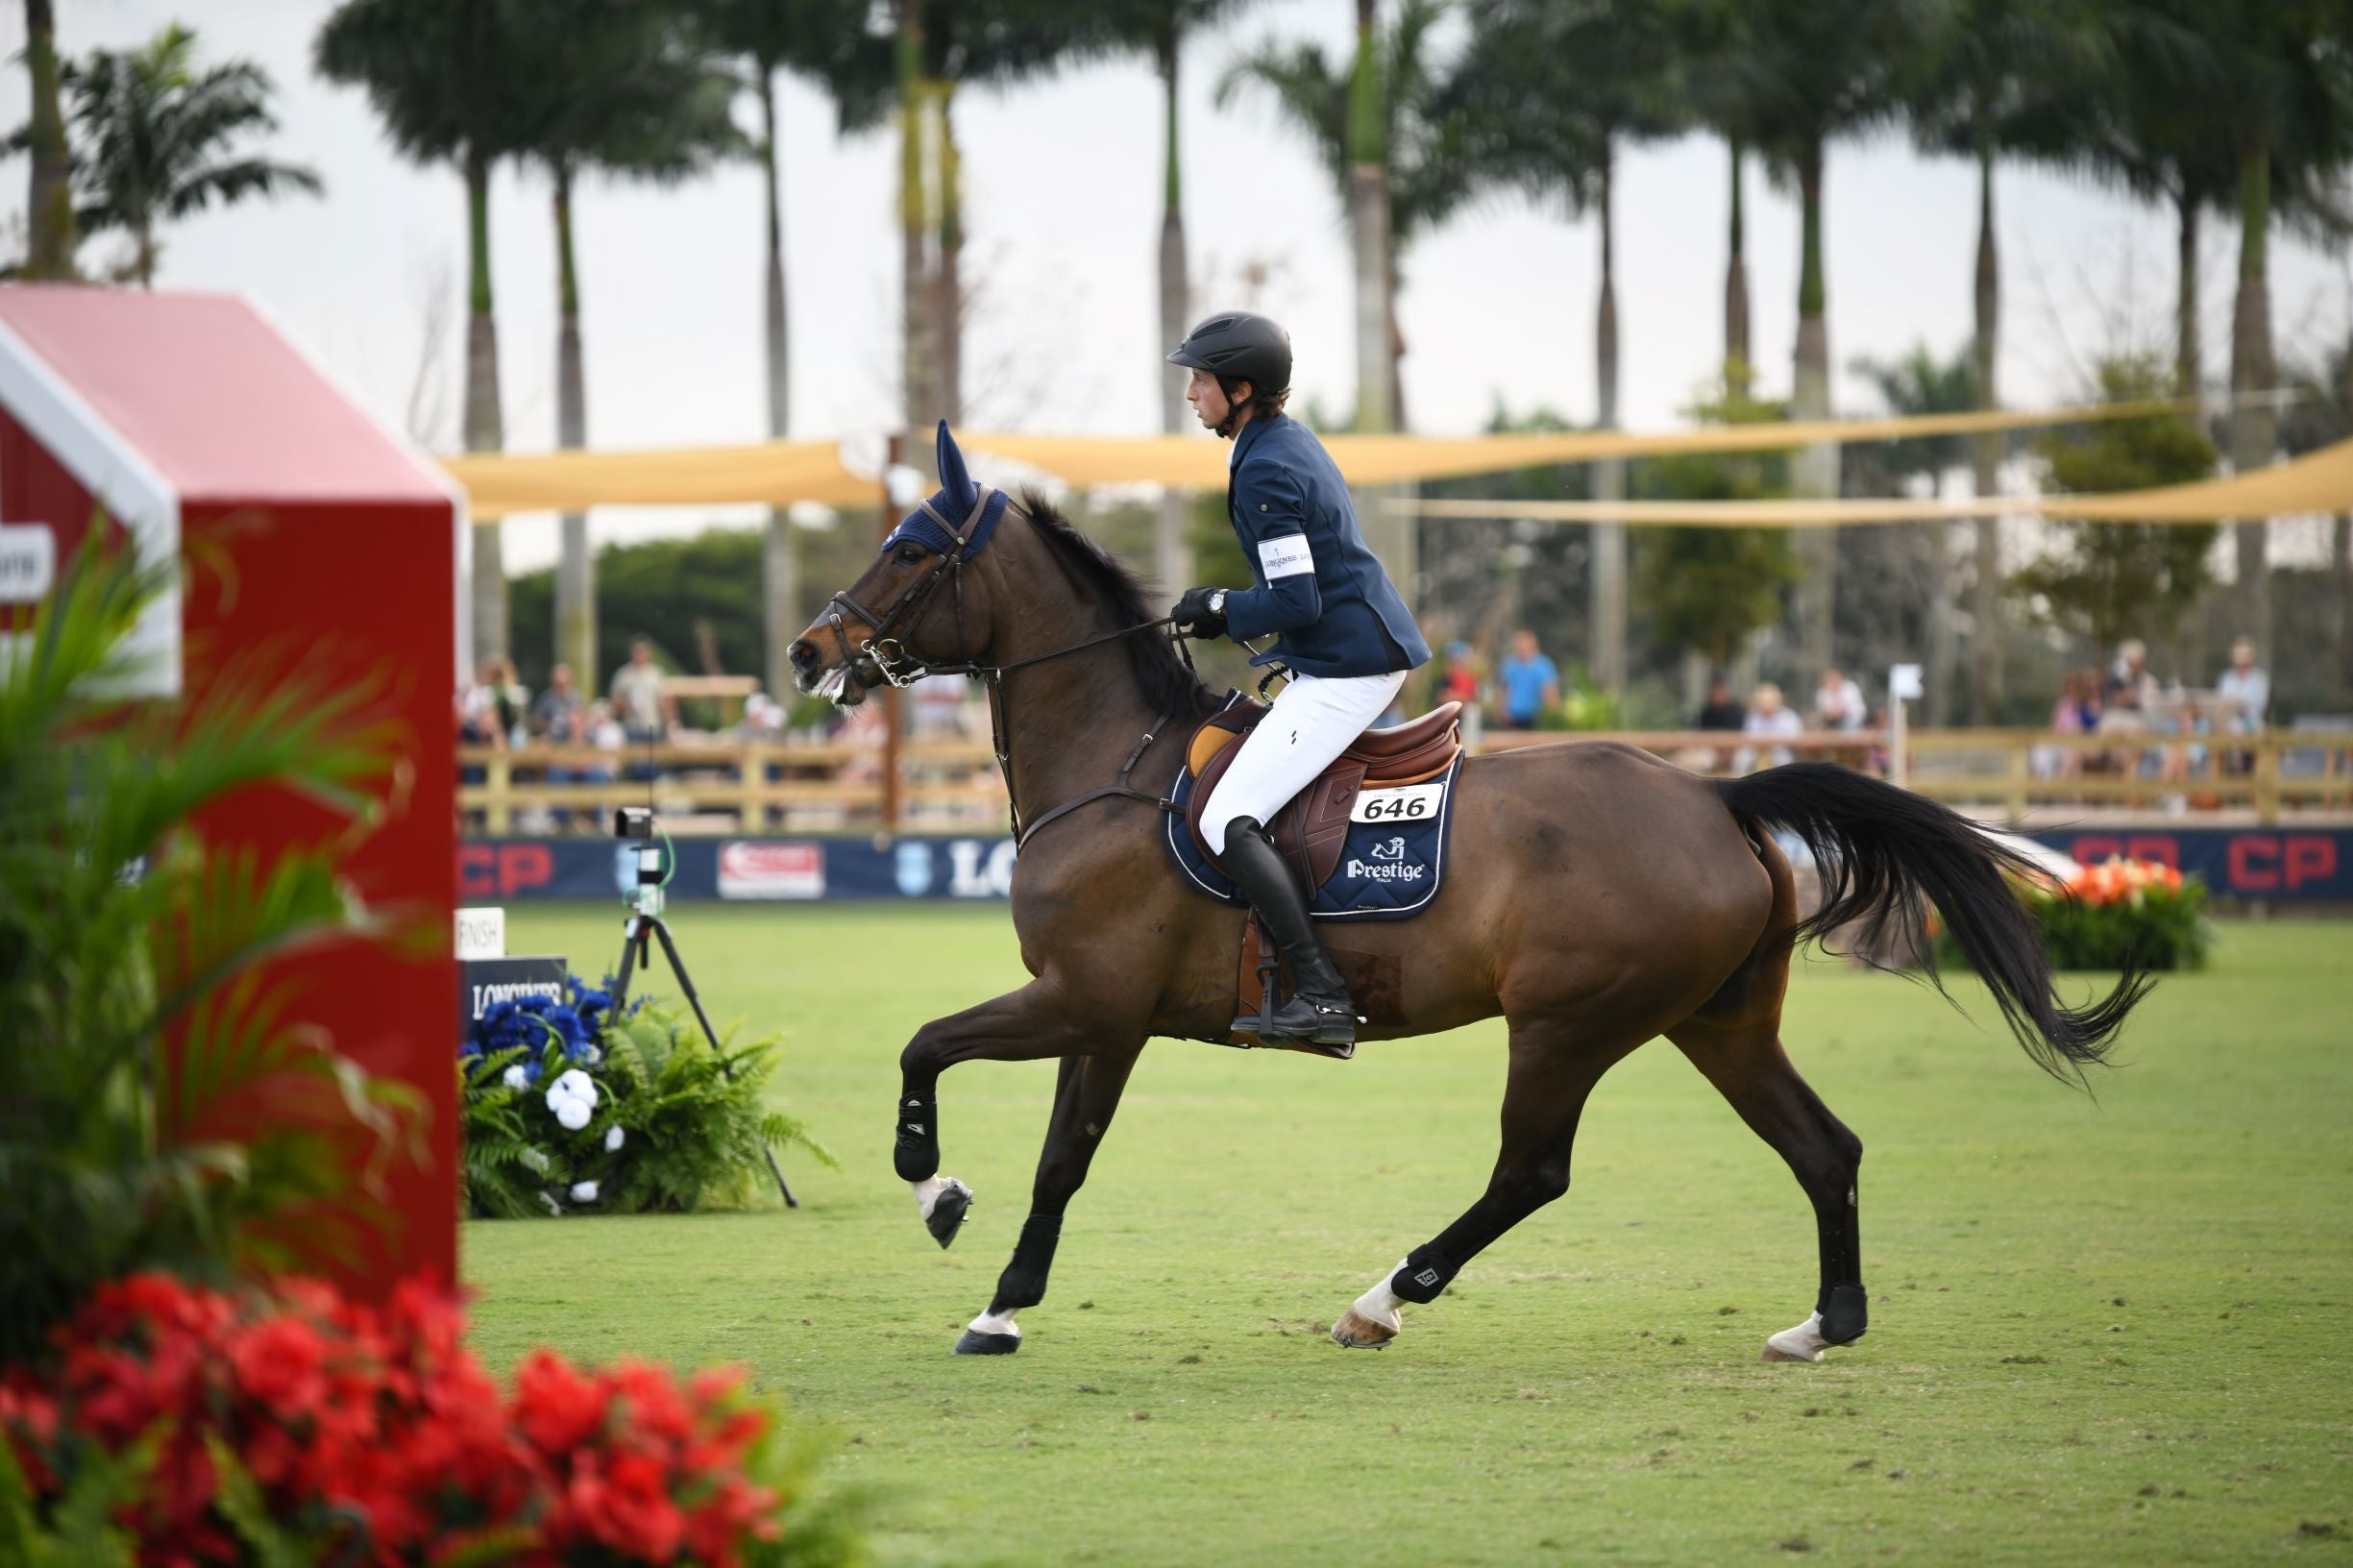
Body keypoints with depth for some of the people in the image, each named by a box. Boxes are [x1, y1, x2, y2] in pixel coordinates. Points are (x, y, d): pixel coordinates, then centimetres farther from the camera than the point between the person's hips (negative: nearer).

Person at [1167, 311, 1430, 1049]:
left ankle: (1322, 995, -24)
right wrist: (1225, 609, 14)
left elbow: (1296, 604, -21)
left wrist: (1222, 608, -6)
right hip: (1369, 650, 11)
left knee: (1227, 822, -16)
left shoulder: (1266, 471, -18)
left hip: (1343, 670, -11)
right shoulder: (1292, 442, 15)